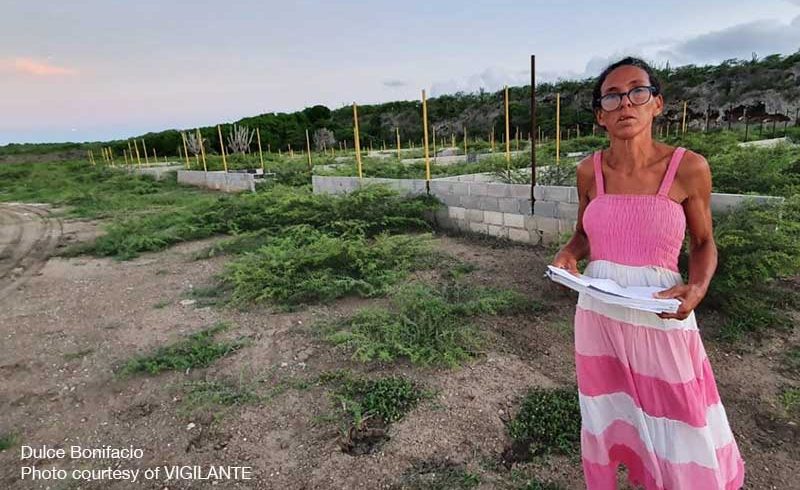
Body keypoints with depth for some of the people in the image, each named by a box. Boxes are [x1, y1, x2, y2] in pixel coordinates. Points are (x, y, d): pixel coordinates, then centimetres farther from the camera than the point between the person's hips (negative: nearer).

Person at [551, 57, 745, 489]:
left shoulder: (689, 168, -9)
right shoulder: (589, 171, -2)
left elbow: (703, 243, 2)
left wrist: (697, 288, -16)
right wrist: (567, 256, -9)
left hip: (661, 320, -2)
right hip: (598, 316, 3)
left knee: (682, 434, 13)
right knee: (605, 420, 21)